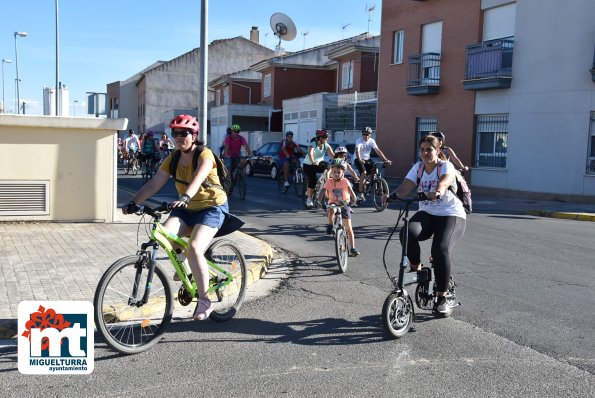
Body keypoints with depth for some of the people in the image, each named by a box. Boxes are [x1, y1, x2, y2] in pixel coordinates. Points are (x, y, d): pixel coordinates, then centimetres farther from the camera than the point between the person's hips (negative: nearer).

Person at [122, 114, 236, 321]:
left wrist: (185, 197, -53)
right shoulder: (173, 158, 1)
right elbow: (153, 184, -5)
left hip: (211, 208, -5)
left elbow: (197, 179, -35)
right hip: (185, 209, 5)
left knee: (194, 248, -26)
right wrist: (133, 202, -19)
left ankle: (205, 301, -11)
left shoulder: (204, 155, -15)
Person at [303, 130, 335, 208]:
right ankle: (309, 199, -6)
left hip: (319, 163, 5)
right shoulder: (313, 144, -20)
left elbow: (332, 154, -19)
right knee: (312, 180, -21)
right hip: (308, 165, -5)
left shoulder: (326, 145, -6)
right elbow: (310, 153, -39)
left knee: (328, 168, -24)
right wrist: (313, 162, -58)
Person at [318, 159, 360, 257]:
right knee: (332, 209, -40)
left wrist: (353, 199, -41)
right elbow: (323, 191, -17)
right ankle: (330, 226, -21)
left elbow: (350, 190, -22)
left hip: (344, 205, 0)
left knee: (348, 227, -4)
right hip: (333, 204, 0)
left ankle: (353, 248, 1)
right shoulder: (329, 182, -7)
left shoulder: (345, 181, -10)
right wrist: (319, 200, -35)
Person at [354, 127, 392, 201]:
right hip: (358, 160, -5)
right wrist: (360, 160, -52)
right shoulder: (359, 141, -18)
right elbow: (357, 151, -34)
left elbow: (378, 150, -10)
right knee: (364, 173, -28)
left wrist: (385, 160, -21)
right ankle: (360, 192, -22)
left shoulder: (371, 141, -4)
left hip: (367, 159, 6)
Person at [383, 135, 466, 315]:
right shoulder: (418, 167, 5)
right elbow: (405, 187, -10)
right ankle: (416, 268, -3)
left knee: (440, 249, -27)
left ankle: (441, 298, -10)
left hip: (451, 215, -4)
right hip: (427, 213, 4)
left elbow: (445, 180, -33)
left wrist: (438, 192, -56)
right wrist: (390, 195, -31)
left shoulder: (446, 166, -8)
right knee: (408, 233, -29)